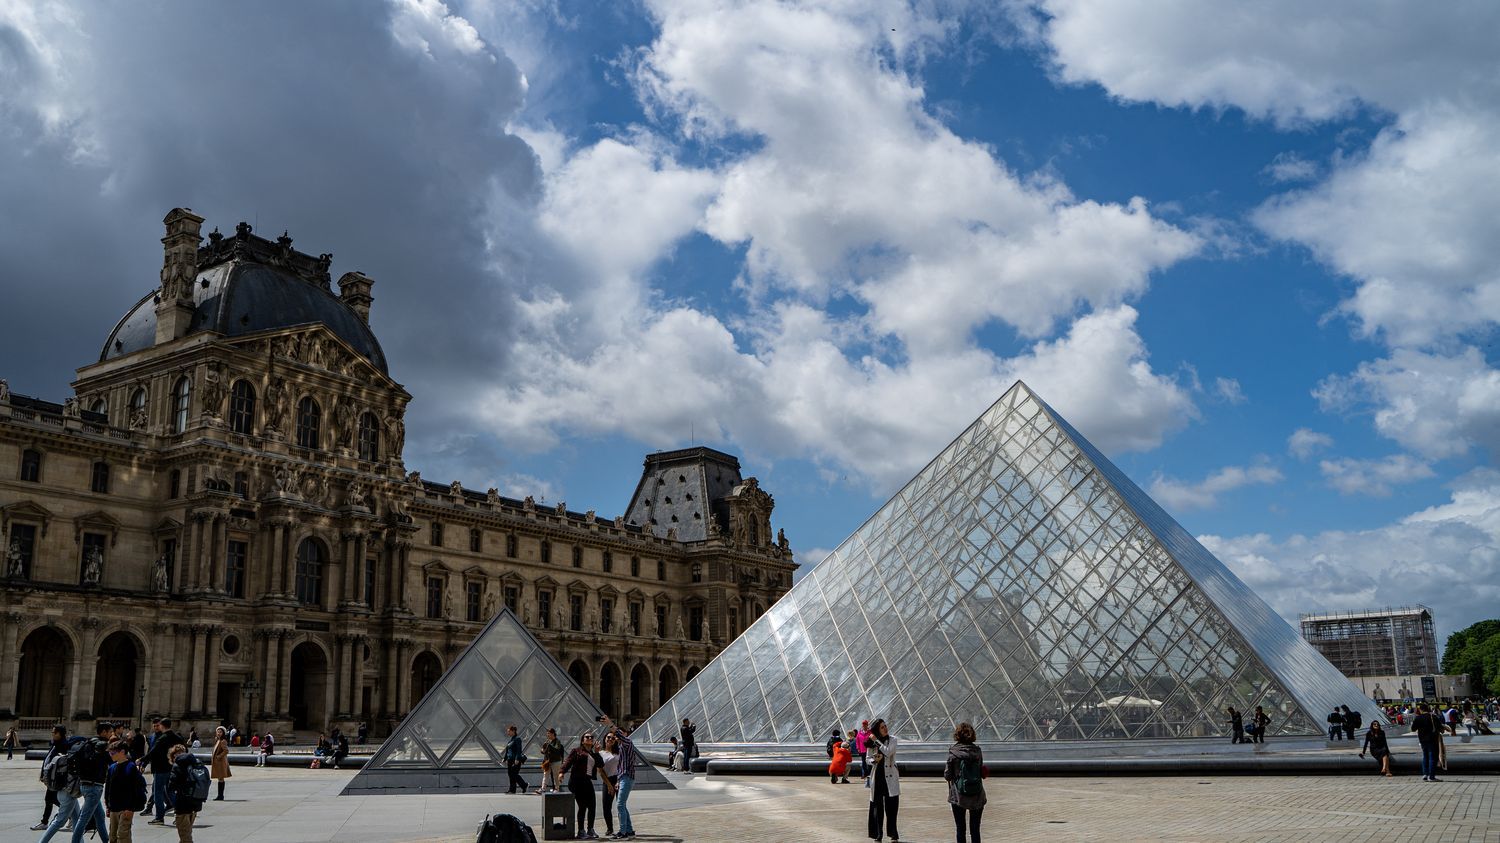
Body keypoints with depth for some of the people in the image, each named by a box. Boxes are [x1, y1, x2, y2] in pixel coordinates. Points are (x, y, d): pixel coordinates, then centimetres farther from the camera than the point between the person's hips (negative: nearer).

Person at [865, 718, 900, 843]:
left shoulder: (892, 739, -3)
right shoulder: (871, 743, 3)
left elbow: (888, 752, -20)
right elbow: (868, 759, 11)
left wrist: (876, 741, -15)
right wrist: (874, 760, -11)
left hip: (890, 776, -2)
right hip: (877, 776, 2)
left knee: (891, 805, 1)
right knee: (877, 805, 4)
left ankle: (892, 833, 12)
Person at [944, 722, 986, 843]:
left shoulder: (953, 751, -10)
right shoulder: (977, 750, -2)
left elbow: (947, 776, -8)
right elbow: (982, 773, 5)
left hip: (958, 796, -2)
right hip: (977, 796, 3)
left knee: (960, 829, 8)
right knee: (975, 829, 11)